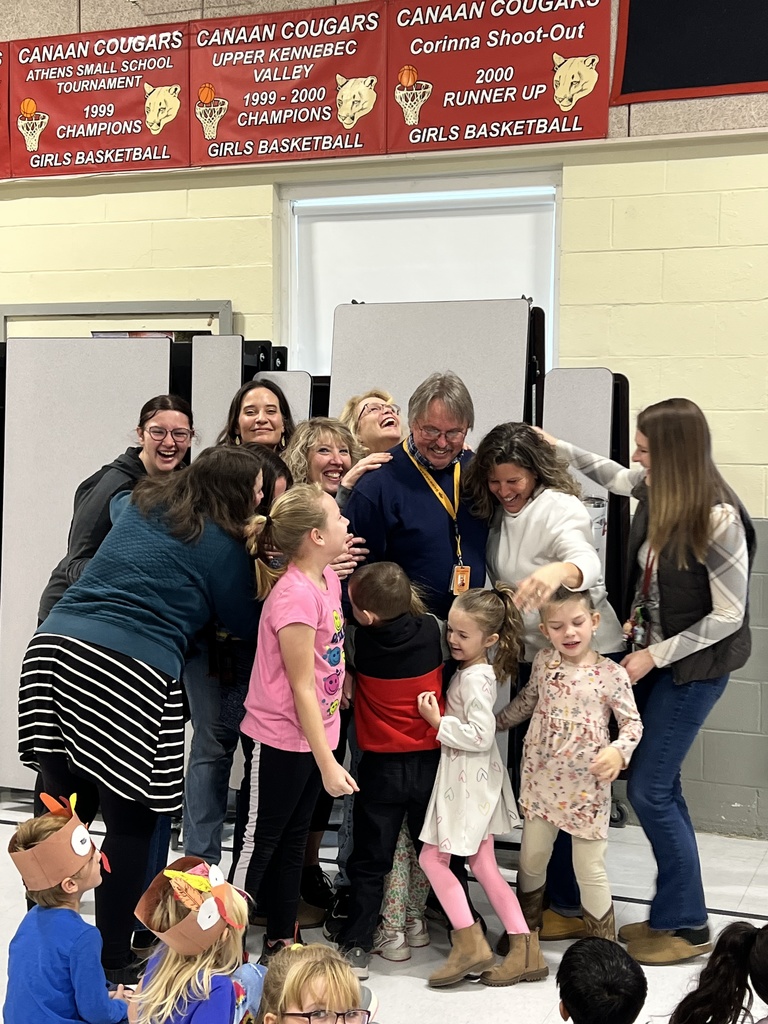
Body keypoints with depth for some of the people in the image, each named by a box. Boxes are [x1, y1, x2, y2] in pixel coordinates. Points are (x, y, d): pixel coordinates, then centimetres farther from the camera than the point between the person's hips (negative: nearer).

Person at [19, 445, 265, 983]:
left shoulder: (139, 503, 21)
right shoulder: (223, 544, 4)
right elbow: (245, 623, 14)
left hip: (54, 646, 7)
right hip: (132, 673, -6)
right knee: (131, 821, 4)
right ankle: (113, 962, 12)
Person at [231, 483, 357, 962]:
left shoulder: (329, 578, 2)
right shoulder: (295, 595, -25)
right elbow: (301, 688, -22)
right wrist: (328, 764, -18)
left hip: (315, 735, 8)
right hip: (282, 741, -8)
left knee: (294, 840, 18)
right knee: (260, 843, 5)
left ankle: (281, 941, 31)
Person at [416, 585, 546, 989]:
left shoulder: (475, 678, -19)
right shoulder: (473, 670, 9)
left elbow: (481, 735, -23)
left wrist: (437, 721, -19)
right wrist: (439, 716, 5)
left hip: (467, 779, -10)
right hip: (471, 777, 10)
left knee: (432, 857, -3)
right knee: (484, 865, 10)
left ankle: (469, 941, -1)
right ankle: (524, 948, 11)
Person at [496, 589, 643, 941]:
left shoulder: (611, 674, -12)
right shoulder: (543, 662, 0)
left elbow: (633, 722, -7)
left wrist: (618, 752, -24)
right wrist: (495, 722, 24)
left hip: (587, 787, -4)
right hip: (542, 781, 4)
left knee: (590, 869, 3)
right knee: (531, 859, 15)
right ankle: (524, 929, 37)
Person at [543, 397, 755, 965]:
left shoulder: (718, 519, -23)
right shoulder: (656, 491, -2)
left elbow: (729, 614, -18)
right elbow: (615, 476, 22)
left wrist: (654, 656, -15)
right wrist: (560, 448, 20)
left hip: (693, 668, -7)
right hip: (652, 657, 8)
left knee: (648, 789, -5)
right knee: (661, 786, 11)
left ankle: (687, 926, 10)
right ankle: (676, 913, 24)